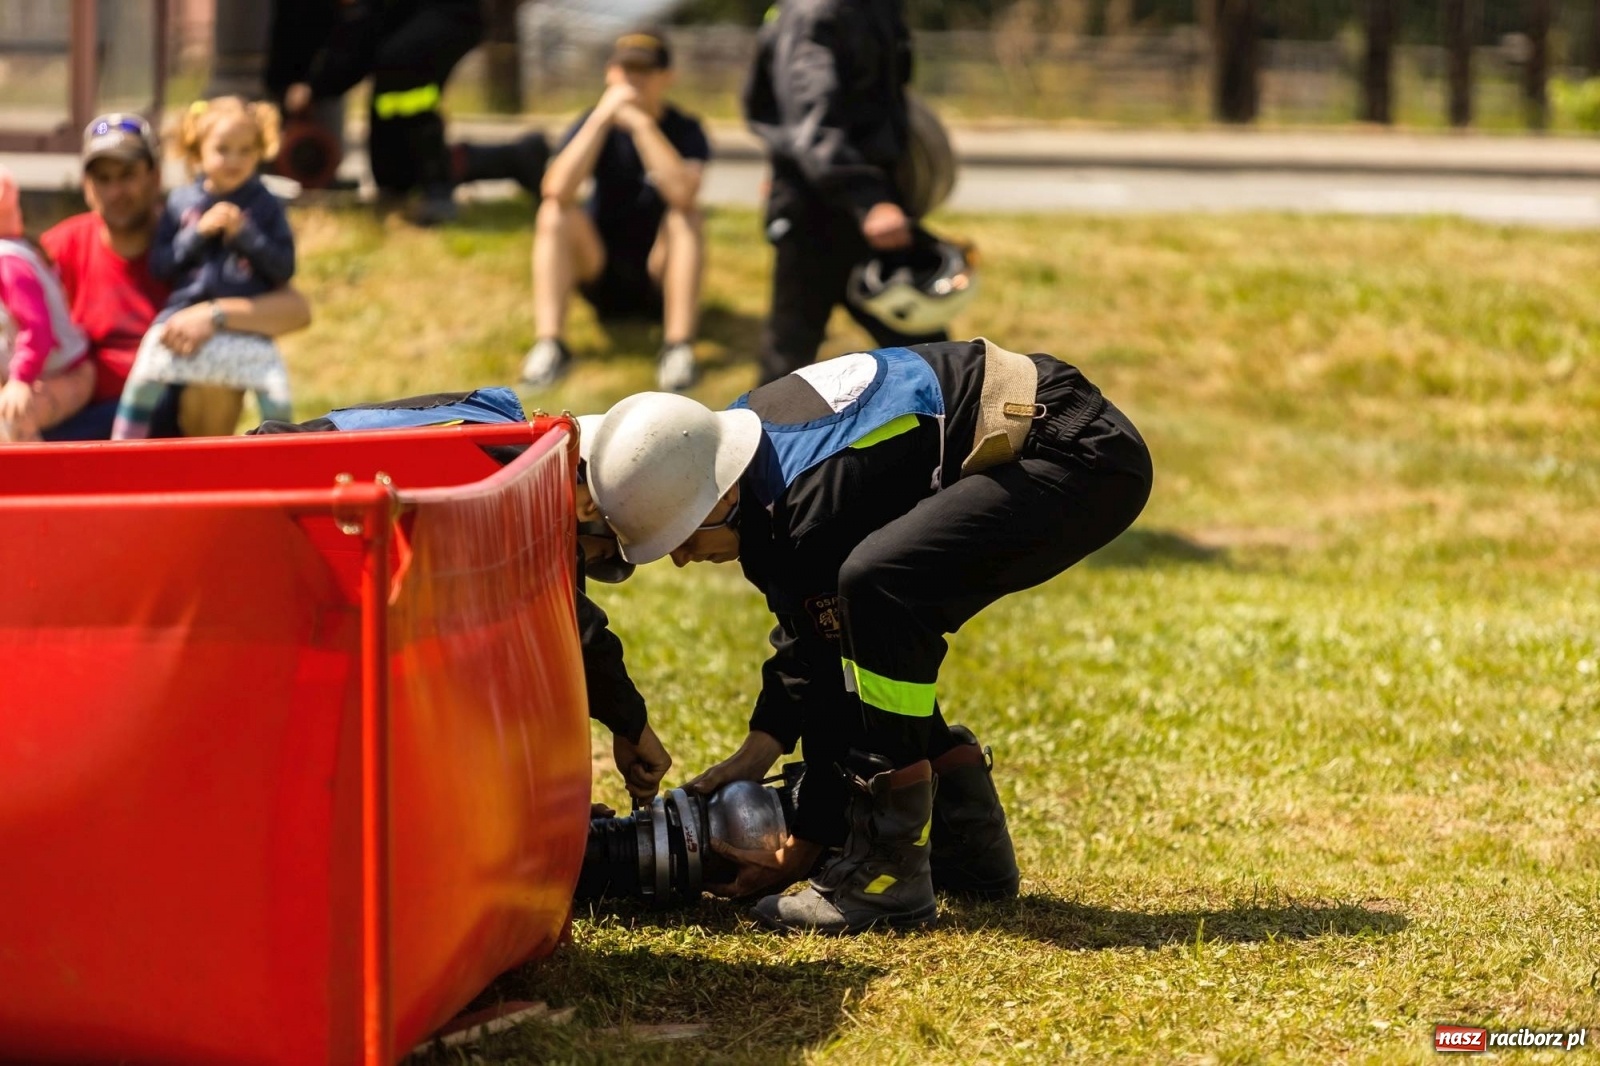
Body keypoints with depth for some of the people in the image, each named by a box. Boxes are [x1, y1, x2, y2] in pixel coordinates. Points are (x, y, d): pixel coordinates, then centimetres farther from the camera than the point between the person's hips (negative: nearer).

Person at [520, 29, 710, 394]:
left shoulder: (685, 131, -10)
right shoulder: (593, 123, -5)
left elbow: (682, 192, -33)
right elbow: (557, 191, -25)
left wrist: (641, 123, -30)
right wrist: (602, 118, -28)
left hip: (660, 279, -2)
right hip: (602, 273, 2)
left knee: (684, 216, -28)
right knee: (554, 213, -22)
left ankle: (678, 346, -35)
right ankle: (548, 345, -32)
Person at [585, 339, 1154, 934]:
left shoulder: (815, 510, -26)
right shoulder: (748, 436, 2)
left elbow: (837, 687, -16)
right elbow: (806, 630, 16)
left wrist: (806, 843, -8)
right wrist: (761, 745, 9)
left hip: (1084, 461, -11)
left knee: (875, 583, -29)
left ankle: (890, 874, -22)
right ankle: (970, 845, 18)